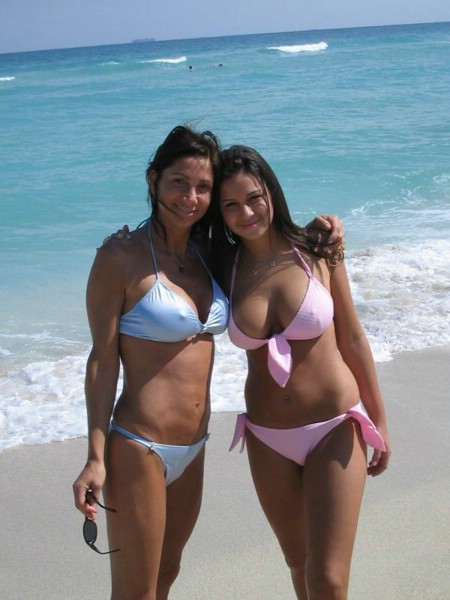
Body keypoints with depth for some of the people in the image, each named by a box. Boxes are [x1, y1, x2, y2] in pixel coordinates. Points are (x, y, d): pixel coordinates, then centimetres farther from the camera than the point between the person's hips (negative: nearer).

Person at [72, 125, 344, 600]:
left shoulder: (207, 253, 7)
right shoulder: (121, 257, -12)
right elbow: (103, 359, -12)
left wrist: (311, 234, 5)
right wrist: (96, 458, -14)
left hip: (193, 449, 7)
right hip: (138, 448, -7)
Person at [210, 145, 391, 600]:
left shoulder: (317, 251, -9)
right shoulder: (224, 268, -3)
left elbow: (352, 339, -2)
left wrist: (379, 424, 2)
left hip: (335, 430, -3)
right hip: (267, 438, 3)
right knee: (299, 563, 19)